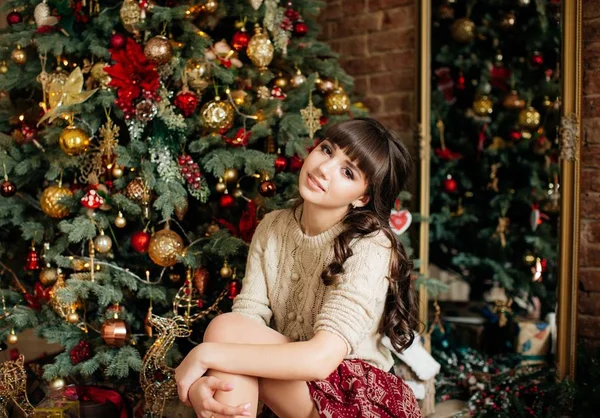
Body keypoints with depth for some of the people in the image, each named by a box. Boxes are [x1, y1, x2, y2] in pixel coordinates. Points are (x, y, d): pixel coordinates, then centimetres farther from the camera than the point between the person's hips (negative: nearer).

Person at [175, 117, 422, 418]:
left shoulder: (370, 247, -18)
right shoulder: (272, 228, 1)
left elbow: (320, 359, -29)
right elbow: (246, 320, -8)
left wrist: (207, 354, -27)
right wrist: (200, 384, -28)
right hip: (290, 388, 5)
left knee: (225, 329, -22)